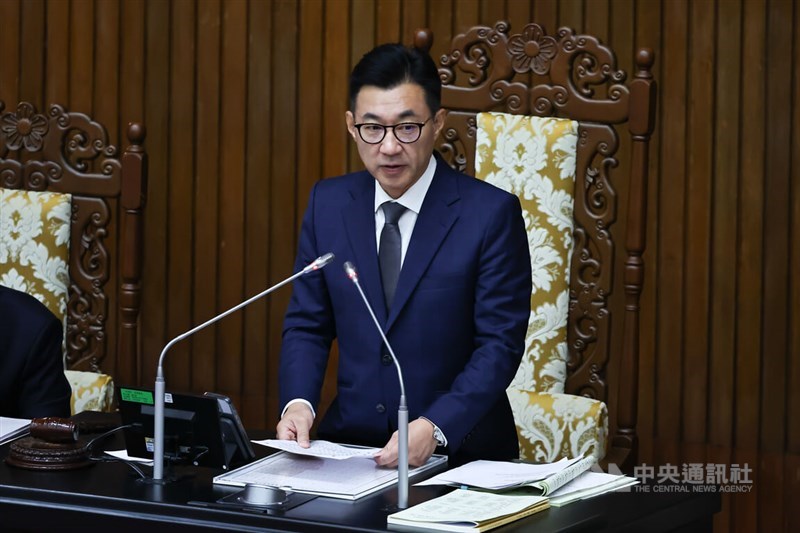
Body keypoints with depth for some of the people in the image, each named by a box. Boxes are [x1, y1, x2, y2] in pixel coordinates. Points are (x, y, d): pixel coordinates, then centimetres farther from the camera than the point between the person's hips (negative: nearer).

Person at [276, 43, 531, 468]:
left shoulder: (491, 213, -6)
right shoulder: (328, 204, 7)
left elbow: (500, 344, -9)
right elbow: (307, 324, 11)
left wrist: (434, 428, -23)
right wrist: (298, 402, -9)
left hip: (460, 450, -3)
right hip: (351, 444, 3)